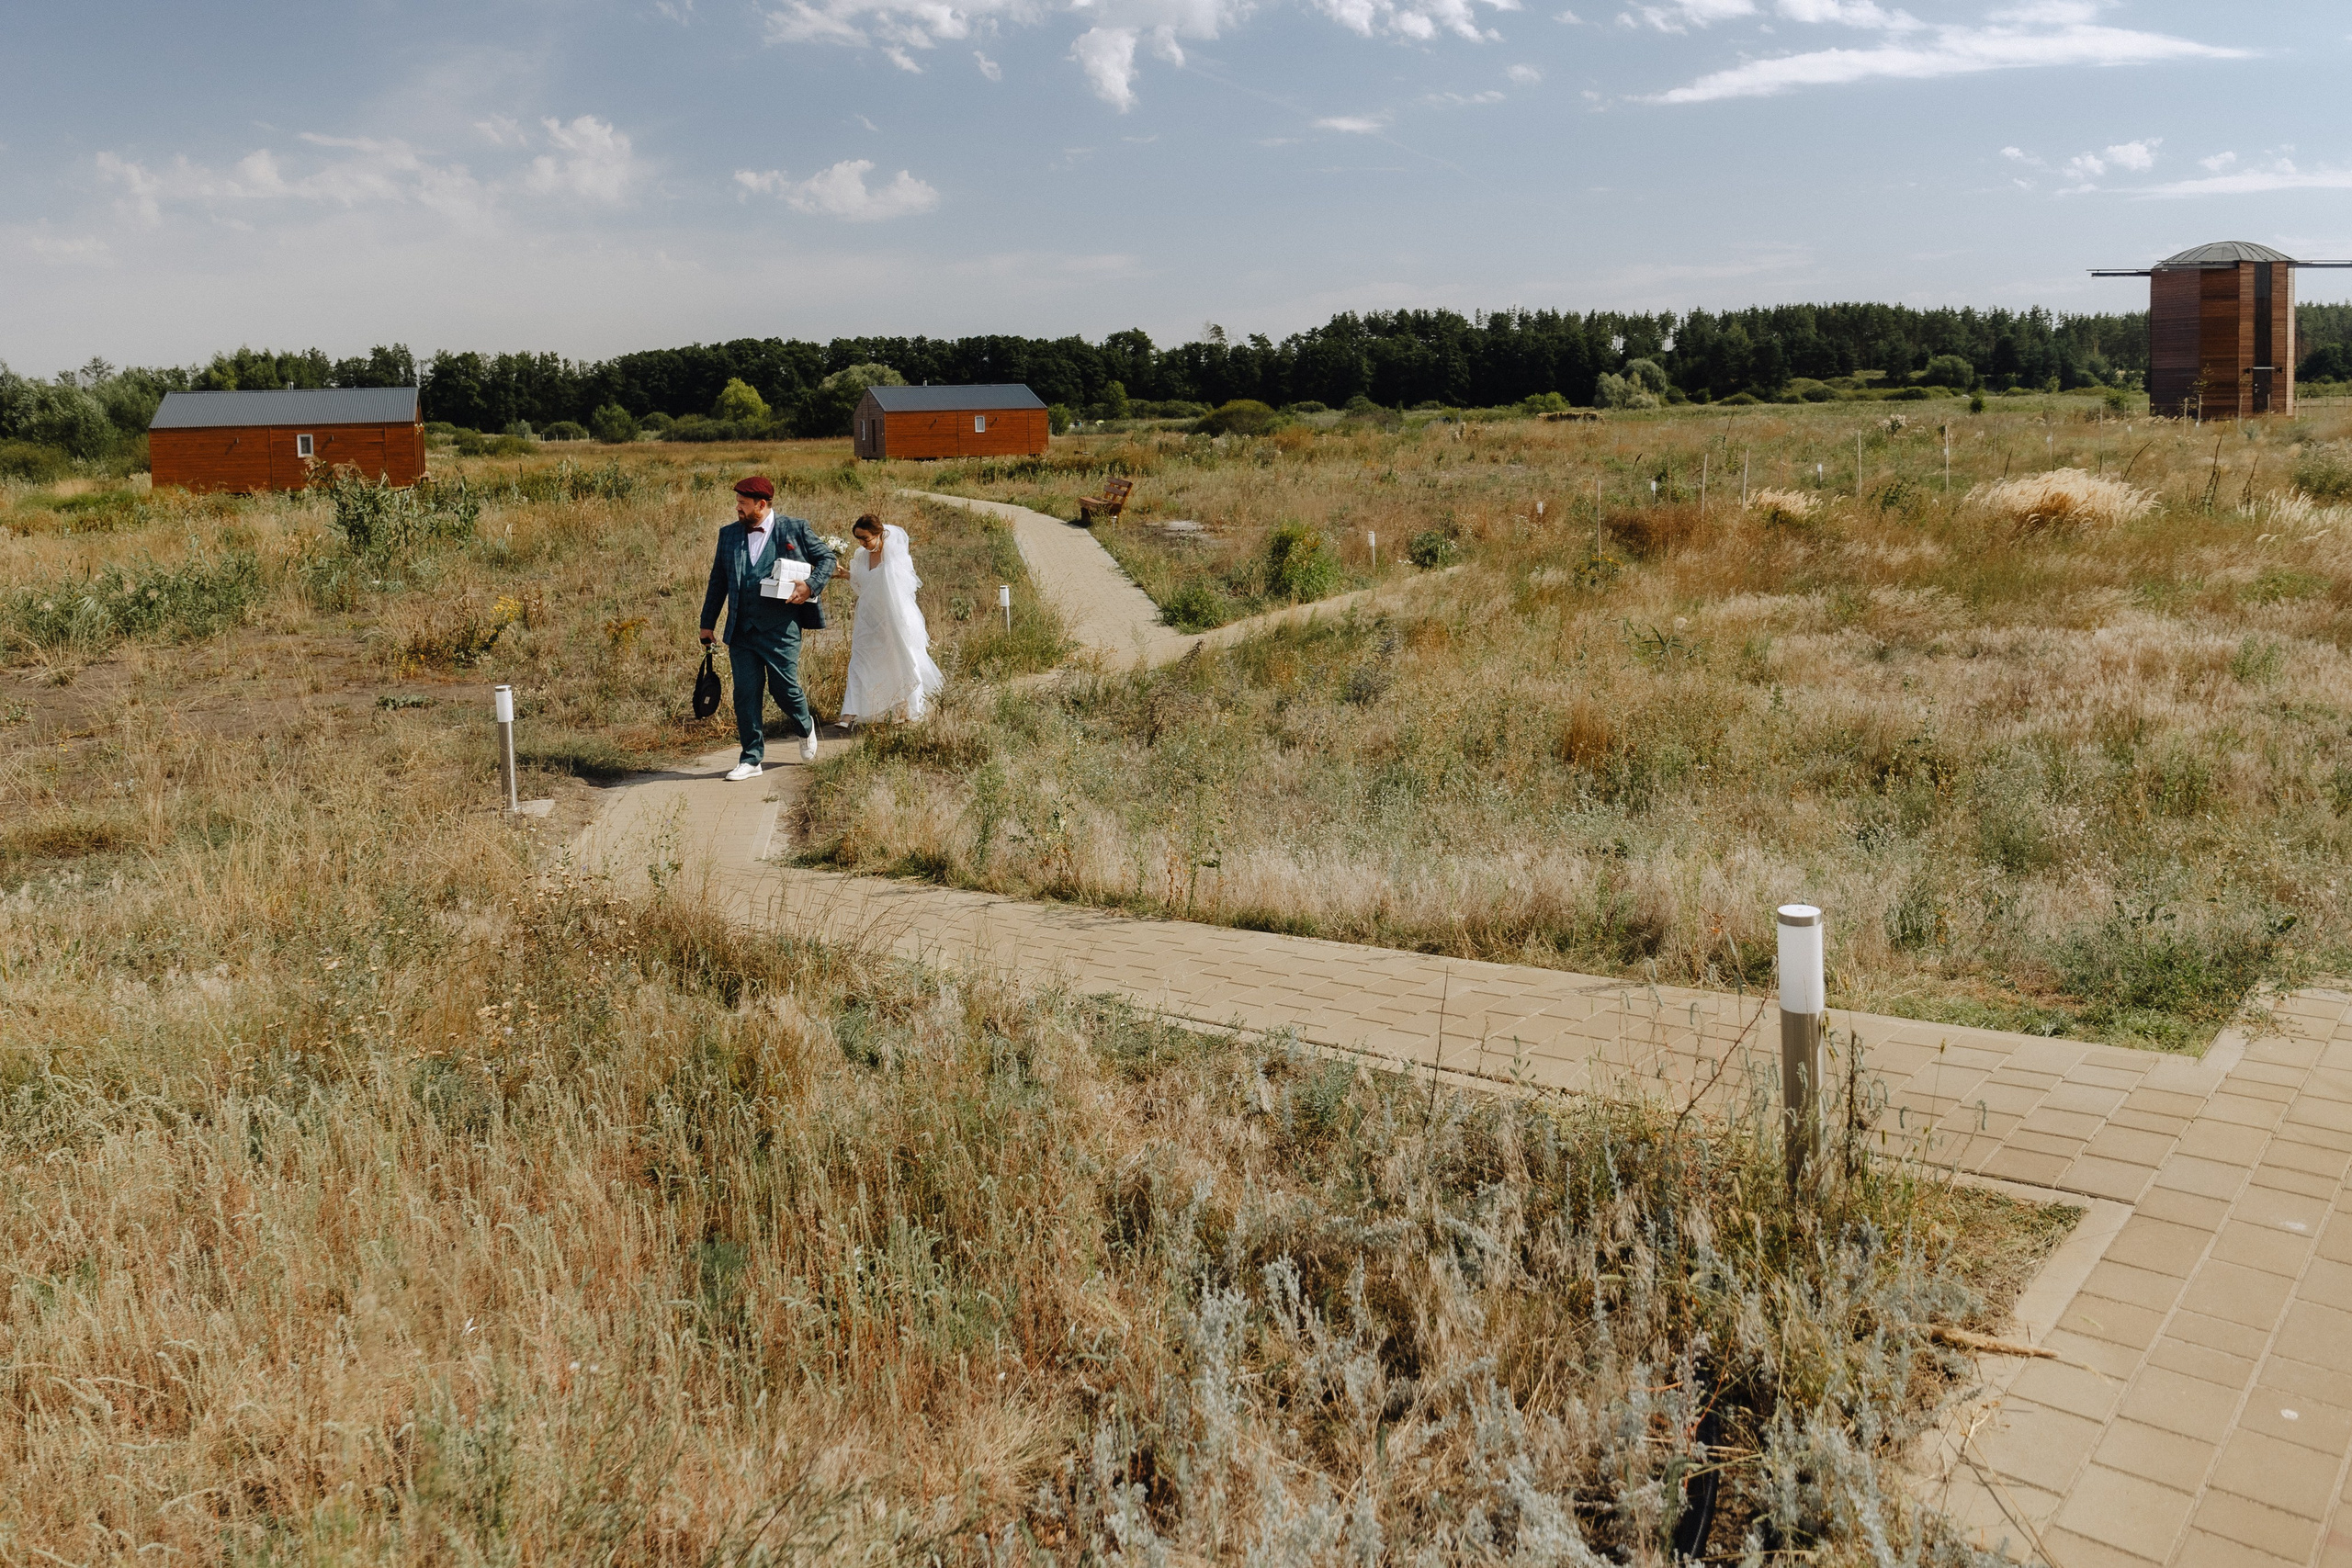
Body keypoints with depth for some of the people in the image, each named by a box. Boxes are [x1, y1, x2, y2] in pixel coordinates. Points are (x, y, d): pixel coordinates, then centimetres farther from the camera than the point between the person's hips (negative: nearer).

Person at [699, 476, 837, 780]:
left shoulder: (794, 529, 0)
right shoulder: (729, 534, 10)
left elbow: (827, 558, 6)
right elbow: (718, 581, 17)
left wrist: (811, 585, -12)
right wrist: (707, 623, 16)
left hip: (781, 629, -3)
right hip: (741, 630, 4)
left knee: (785, 688, 0)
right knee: (745, 695, 1)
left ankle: (806, 728, 33)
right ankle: (751, 760, 9)